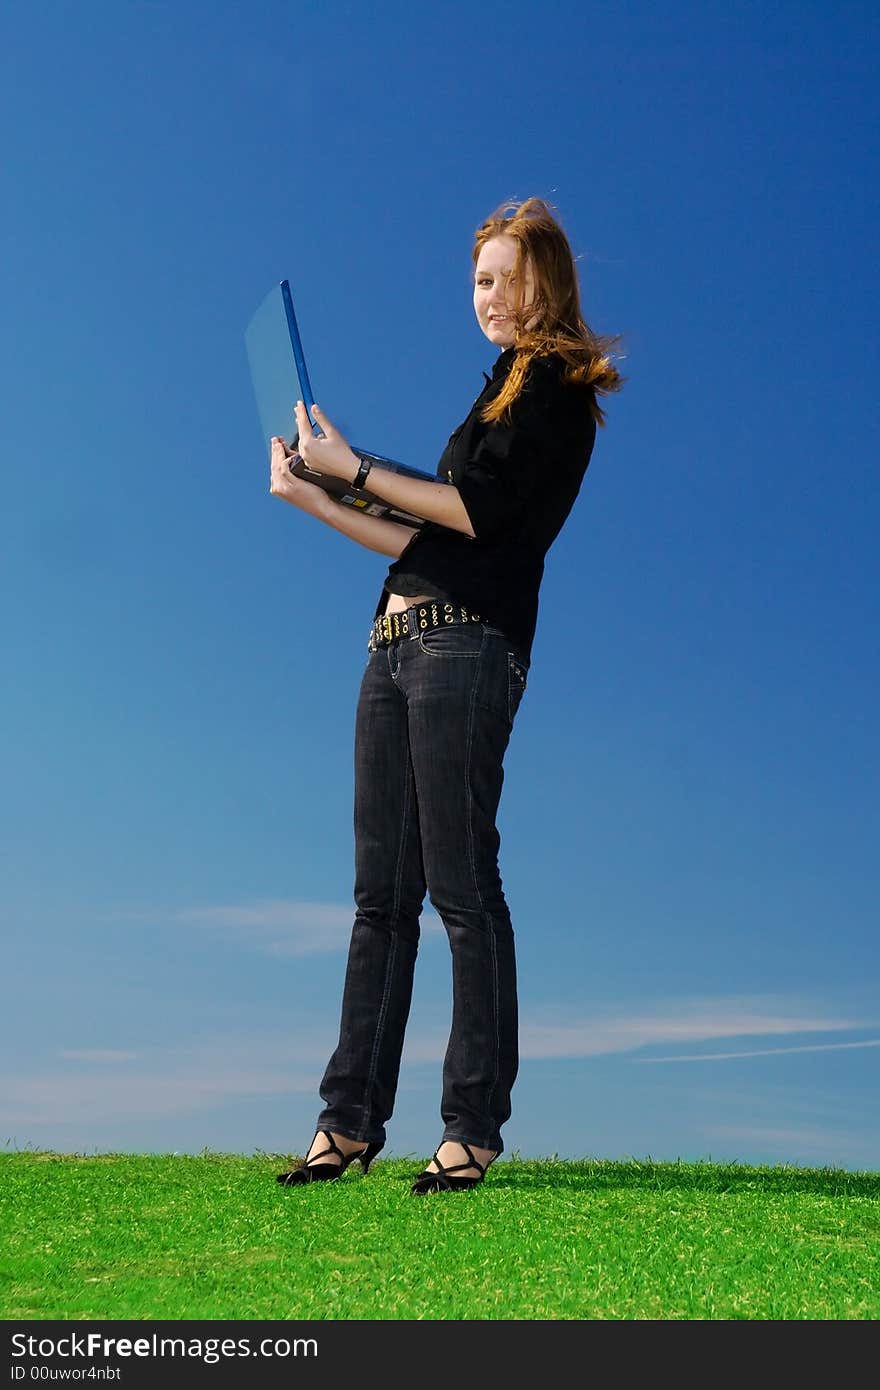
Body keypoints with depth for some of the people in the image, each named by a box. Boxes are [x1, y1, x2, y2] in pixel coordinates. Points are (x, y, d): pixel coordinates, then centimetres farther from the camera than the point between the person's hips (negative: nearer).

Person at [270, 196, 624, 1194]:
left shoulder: (555, 383, 3)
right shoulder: (506, 389, 28)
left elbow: (479, 512, -11)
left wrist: (355, 467, -7)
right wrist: (312, 498, 21)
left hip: (467, 644, -8)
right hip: (398, 642, 9)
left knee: (462, 887, -8)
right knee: (380, 892, 5)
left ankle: (474, 1124, 1)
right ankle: (352, 1119, 10)